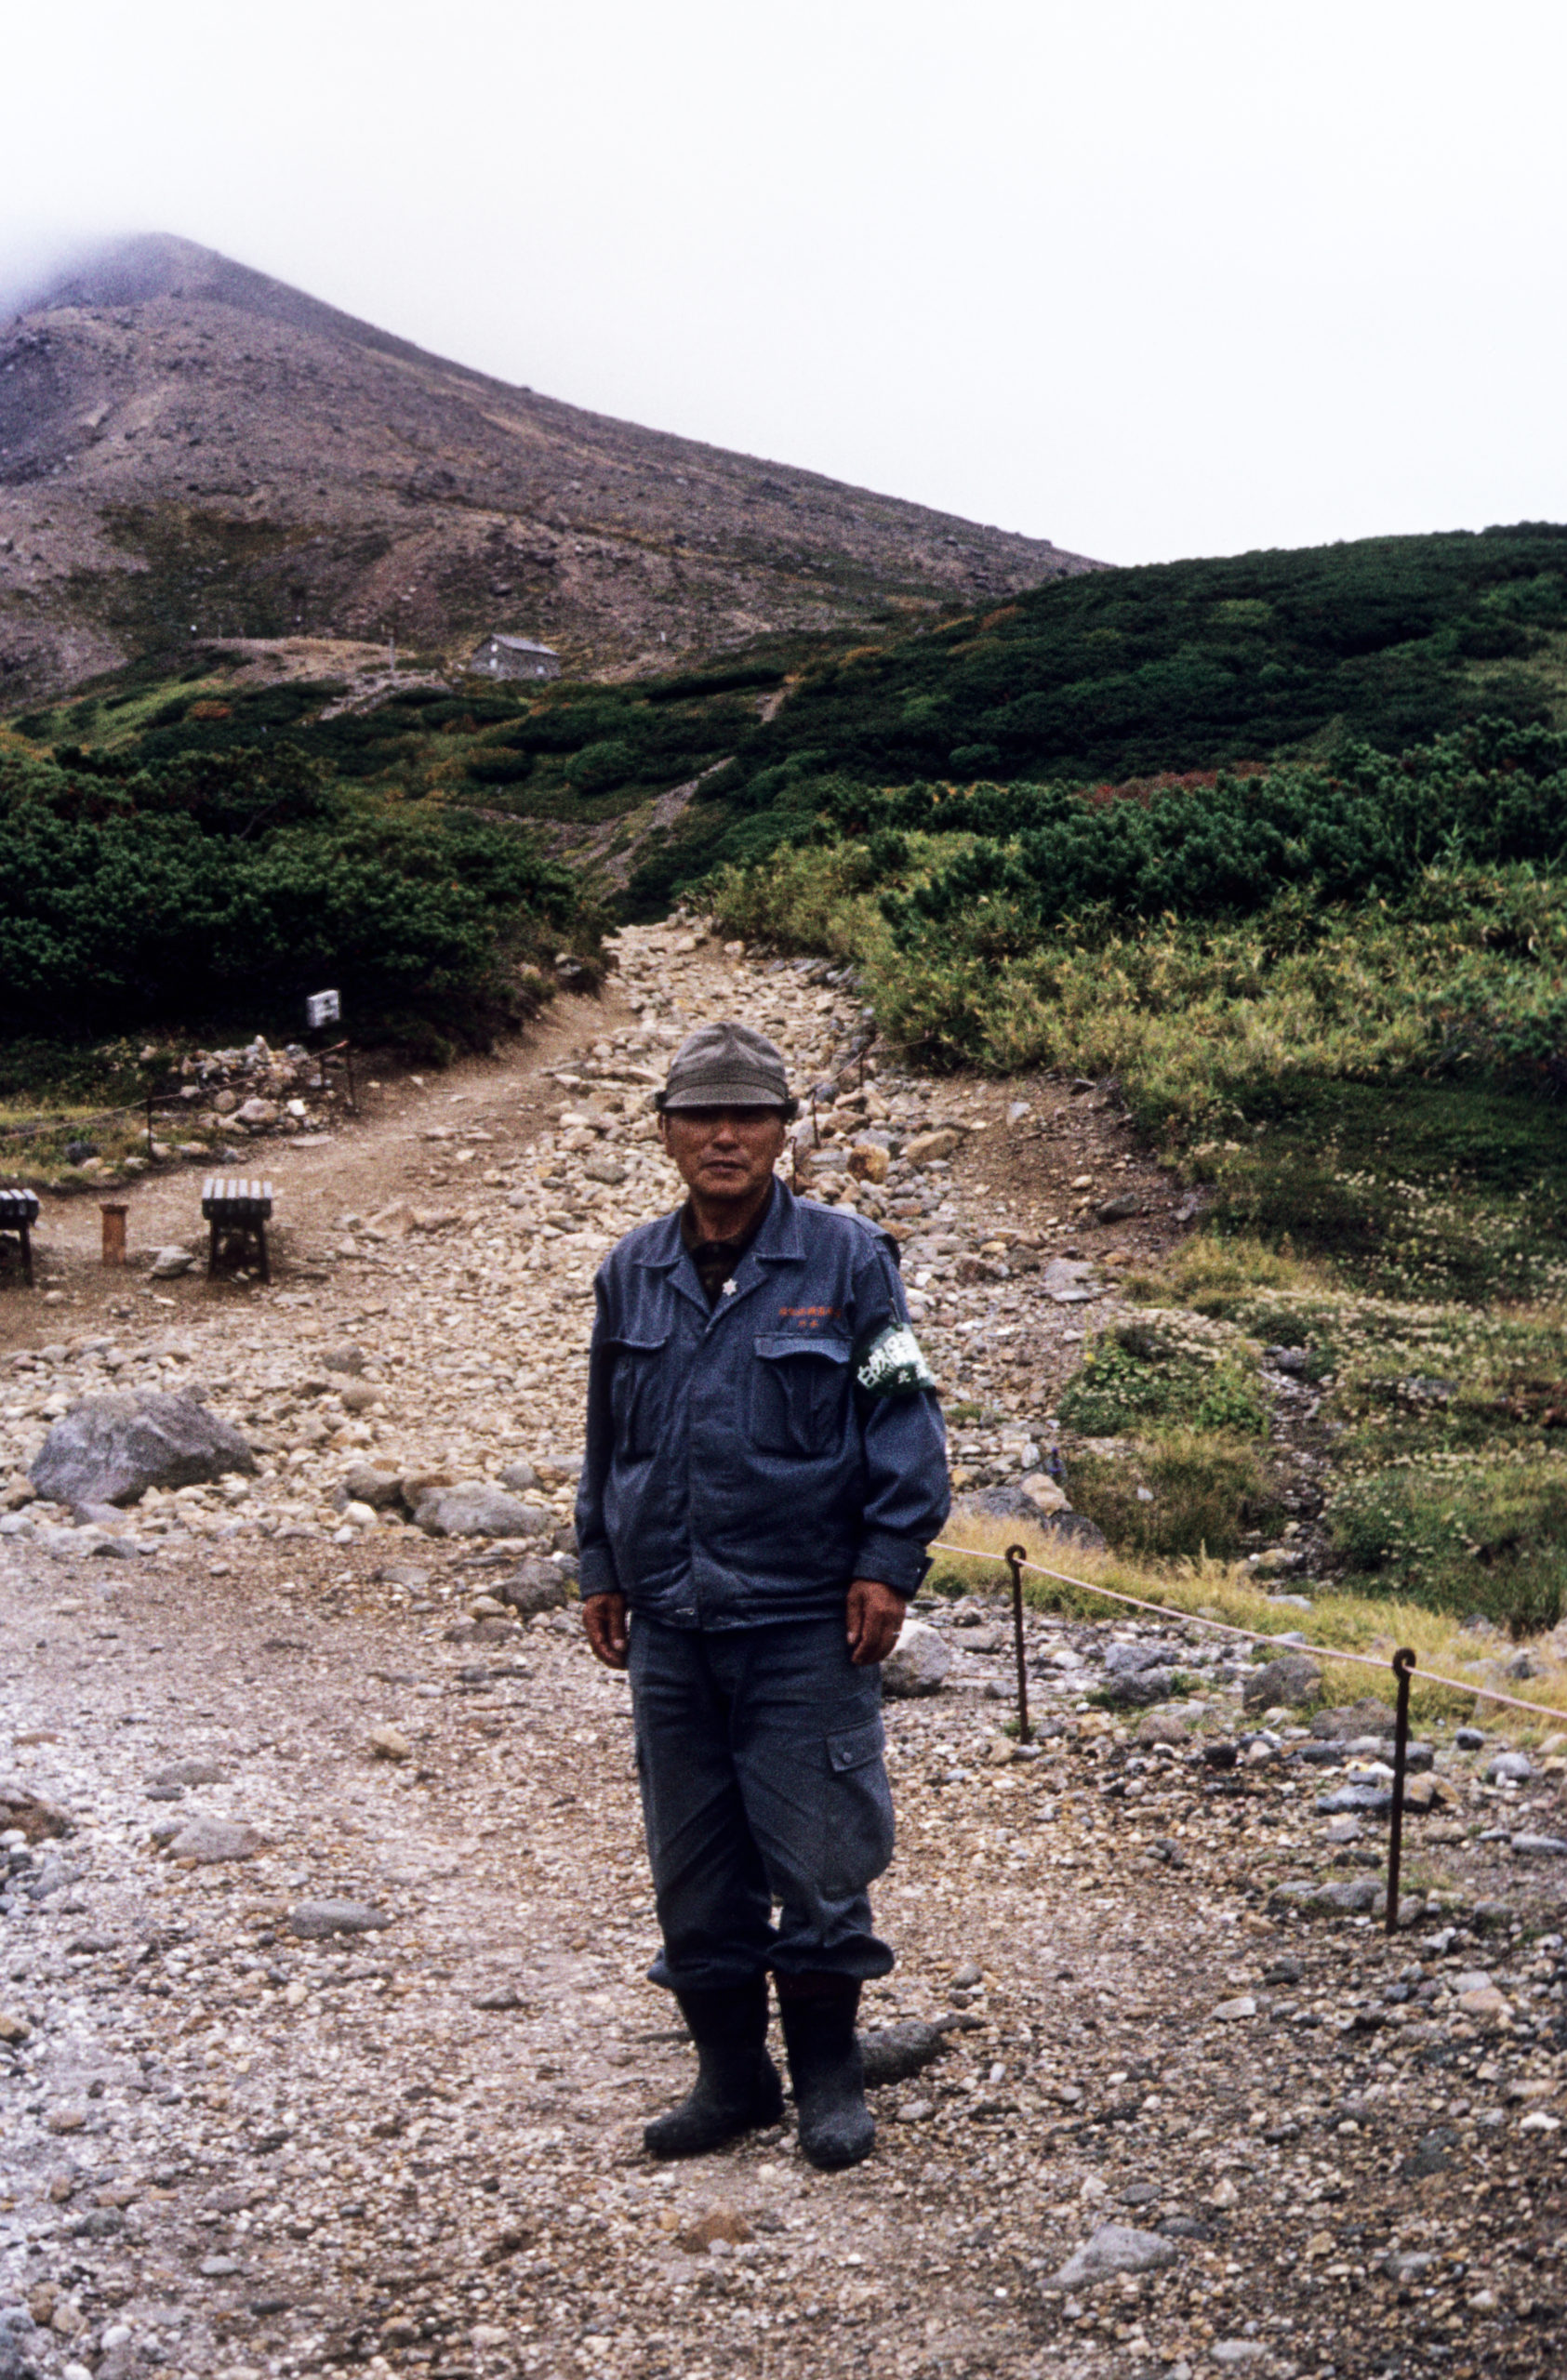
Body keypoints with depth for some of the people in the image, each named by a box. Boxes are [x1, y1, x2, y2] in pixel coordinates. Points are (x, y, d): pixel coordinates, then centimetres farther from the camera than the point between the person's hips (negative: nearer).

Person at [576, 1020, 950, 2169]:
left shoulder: (847, 1260, -4)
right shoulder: (633, 1273, 8)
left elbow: (905, 1423, -3)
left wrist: (887, 1565, -9)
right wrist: (603, 1571, 15)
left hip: (806, 1620, -4)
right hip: (670, 1622, 4)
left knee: (819, 1856, 1)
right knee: (694, 1866, 11)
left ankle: (829, 2076, 19)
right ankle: (732, 2074, 25)